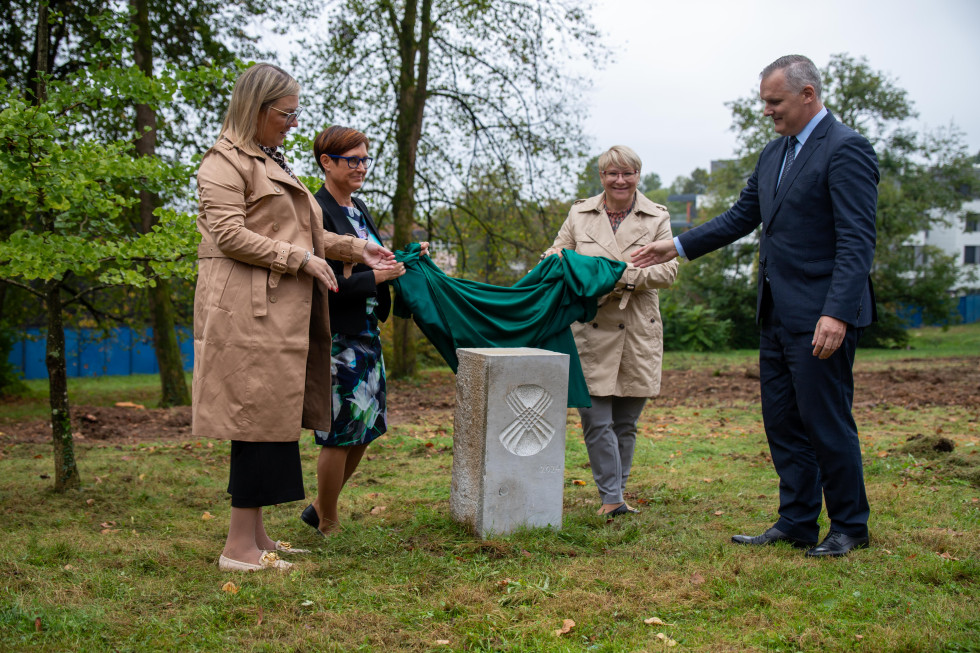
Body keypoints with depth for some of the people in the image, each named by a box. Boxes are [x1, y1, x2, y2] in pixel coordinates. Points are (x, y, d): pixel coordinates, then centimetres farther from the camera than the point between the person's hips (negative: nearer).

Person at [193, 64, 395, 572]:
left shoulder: (272, 162, 25)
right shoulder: (225, 163, -6)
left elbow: (297, 233, 30)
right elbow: (229, 234, -16)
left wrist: (355, 249, 22)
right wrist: (299, 258, -14)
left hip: (282, 311, 9)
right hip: (249, 308, -9)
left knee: (273, 419, 8)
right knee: (259, 419, -10)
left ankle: (255, 534, 15)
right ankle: (239, 547, -4)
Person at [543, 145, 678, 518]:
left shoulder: (657, 218, 7)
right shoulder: (579, 214, 9)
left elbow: (668, 270, -2)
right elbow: (554, 257, 12)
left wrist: (626, 275, -18)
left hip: (638, 332, 1)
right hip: (591, 330, -1)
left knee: (626, 422, 8)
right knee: (596, 420, -8)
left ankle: (616, 493, 22)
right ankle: (612, 498, 1)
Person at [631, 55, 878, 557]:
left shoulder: (846, 149, -12)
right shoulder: (774, 154, 15)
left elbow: (857, 240, -19)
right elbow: (741, 218, 21)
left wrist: (837, 313, -27)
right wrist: (679, 246, 15)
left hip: (821, 315, -9)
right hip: (778, 313, 9)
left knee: (826, 421, -1)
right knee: (782, 421, 12)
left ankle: (850, 527, 15)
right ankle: (796, 524, 22)